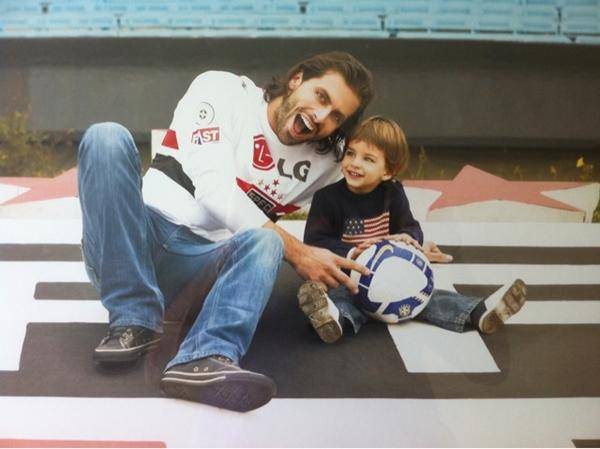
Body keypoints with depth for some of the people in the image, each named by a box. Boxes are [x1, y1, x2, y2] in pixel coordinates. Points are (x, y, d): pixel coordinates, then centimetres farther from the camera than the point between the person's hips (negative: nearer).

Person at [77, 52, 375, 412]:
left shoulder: (323, 163, 9)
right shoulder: (223, 89, -3)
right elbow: (213, 189, -15)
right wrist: (295, 251, -18)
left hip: (198, 261, 2)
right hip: (126, 249, -1)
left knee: (266, 241, -27)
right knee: (108, 137, -25)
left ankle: (207, 358, -53)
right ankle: (135, 320, -28)